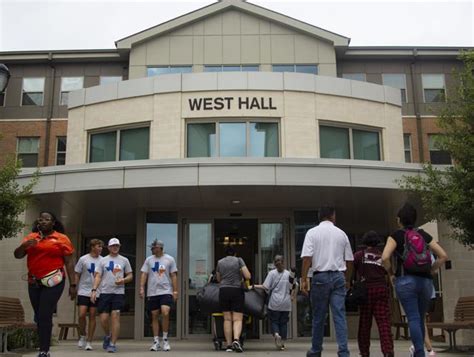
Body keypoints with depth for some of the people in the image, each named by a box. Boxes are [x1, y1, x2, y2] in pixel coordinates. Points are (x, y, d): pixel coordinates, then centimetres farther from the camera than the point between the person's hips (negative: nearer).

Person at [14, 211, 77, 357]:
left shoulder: (61, 238, -1)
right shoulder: (30, 237, 11)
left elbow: (69, 262, -2)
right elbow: (17, 255, 8)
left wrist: (72, 285, -6)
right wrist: (24, 246, -14)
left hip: (53, 283, -5)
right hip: (34, 283, 5)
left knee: (44, 316, -12)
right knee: (39, 317, 11)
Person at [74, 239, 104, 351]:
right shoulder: (83, 259, -1)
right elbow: (77, 275, 4)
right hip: (83, 292, -1)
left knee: (92, 316, 3)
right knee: (81, 315, -9)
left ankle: (89, 342, 10)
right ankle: (82, 336, 17)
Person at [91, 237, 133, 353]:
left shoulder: (124, 260, 9)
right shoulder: (103, 260, 9)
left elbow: (130, 276, 11)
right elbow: (98, 276, 4)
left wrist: (123, 280, -10)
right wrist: (94, 290, -8)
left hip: (119, 293, -1)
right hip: (105, 293, 1)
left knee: (115, 317, -9)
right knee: (103, 318, -1)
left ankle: (112, 344, -2)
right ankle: (108, 335, 29)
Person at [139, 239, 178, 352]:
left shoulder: (170, 259, 2)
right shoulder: (149, 260, 7)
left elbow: (174, 276, 2)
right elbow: (144, 274, 6)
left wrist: (175, 291, -2)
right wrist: (142, 288, -6)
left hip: (166, 291, -3)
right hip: (152, 292, 3)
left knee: (165, 313, -18)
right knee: (154, 316, 6)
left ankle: (165, 339, -1)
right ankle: (156, 341, 15)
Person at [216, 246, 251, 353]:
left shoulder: (220, 262, 11)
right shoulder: (239, 260, 3)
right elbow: (248, 276, -4)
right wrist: (241, 272, 15)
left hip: (223, 291, 2)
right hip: (237, 291, -2)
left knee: (227, 319, 6)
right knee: (237, 319, -1)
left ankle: (229, 345, 2)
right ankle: (236, 339, -24)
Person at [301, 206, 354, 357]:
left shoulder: (312, 232, 0)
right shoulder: (341, 233, 8)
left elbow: (307, 257, -10)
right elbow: (349, 260, 11)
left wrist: (304, 279, -7)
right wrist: (347, 280, 22)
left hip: (321, 276, -1)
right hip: (339, 276, 2)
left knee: (318, 316, 9)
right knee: (339, 315, 0)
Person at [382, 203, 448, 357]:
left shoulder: (396, 235, 0)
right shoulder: (424, 235, 11)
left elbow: (385, 258, -13)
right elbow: (443, 256, 7)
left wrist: (391, 273, 2)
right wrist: (430, 271, 12)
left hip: (406, 280, -4)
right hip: (425, 281, 4)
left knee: (413, 318, -5)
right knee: (420, 318, 14)